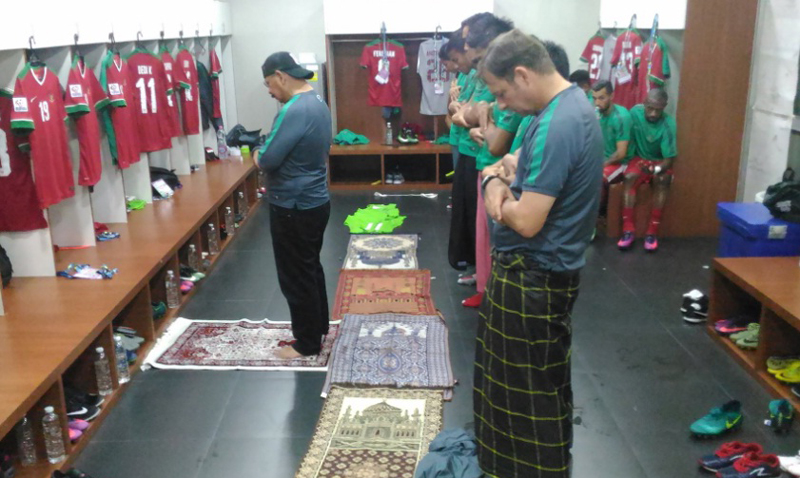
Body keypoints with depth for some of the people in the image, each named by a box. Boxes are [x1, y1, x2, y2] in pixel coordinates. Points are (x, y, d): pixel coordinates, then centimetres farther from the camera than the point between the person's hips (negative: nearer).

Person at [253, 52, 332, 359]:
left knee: (295, 277, 4)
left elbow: (267, 160, -25)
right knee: (311, 268, 22)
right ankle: (319, 327, 35)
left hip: (294, 208, -10)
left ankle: (308, 344, 16)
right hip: (316, 201, 10)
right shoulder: (317, 103, 8)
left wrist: (256, 154, -3)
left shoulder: (294, 111, -24)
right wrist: (267, 146, 8)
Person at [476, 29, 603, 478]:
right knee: (543, 379, 24)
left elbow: (527, 221, -29)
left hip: (533, 276, -10)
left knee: (528, 387, 7)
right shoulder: (575, 103, 6)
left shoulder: (554, 125, -27)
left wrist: (498, 198, -8)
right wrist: (500, 181, -6)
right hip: (549, 270, 10)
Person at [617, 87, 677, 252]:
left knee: (662, 180, -33)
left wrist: (657, 169, -40)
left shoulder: (668, 124, -21)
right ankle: (628, 229, -32)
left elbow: (669, 159, -21)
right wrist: (630, 157, -8)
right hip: (639, 158, 2)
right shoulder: (635, 112, -13)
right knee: (629, 178, -30)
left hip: (660, 162, -1)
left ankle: (652, 232, -28)